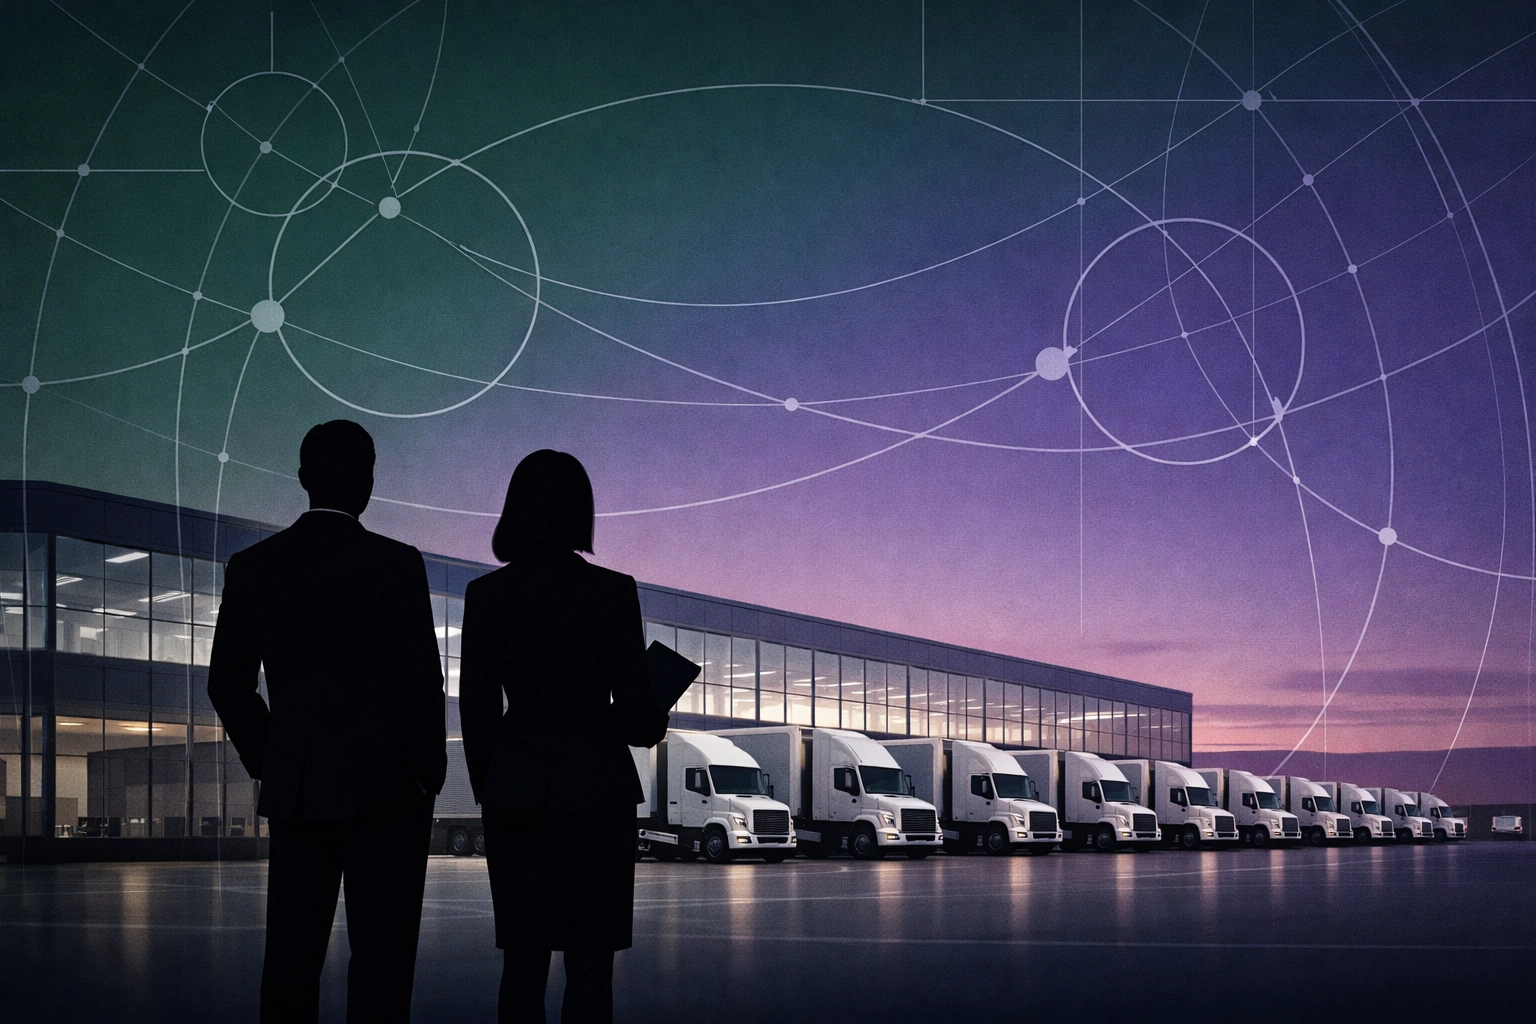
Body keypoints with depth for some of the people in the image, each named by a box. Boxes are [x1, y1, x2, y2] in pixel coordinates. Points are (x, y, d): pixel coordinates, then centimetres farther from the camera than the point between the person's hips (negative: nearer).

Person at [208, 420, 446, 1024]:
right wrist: (430, 772, 3)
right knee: (380, 953, -2)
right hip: (385, 789, -4)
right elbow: (421, 679, -10)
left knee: (292, 952, 8)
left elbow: (228, 686, 8)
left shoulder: (250, 567, 4)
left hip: (294, 790, 4)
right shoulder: (396, 565, -9)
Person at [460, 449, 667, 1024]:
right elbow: (634, 710, -5)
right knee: (590, 965, 1)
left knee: (523, 963, 7)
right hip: (597, 788, -3)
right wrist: (654, 725, 17)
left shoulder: (486, 595, 1)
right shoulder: (613, 592, -6)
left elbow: (476, 712, 3)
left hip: (516, 788, 3)